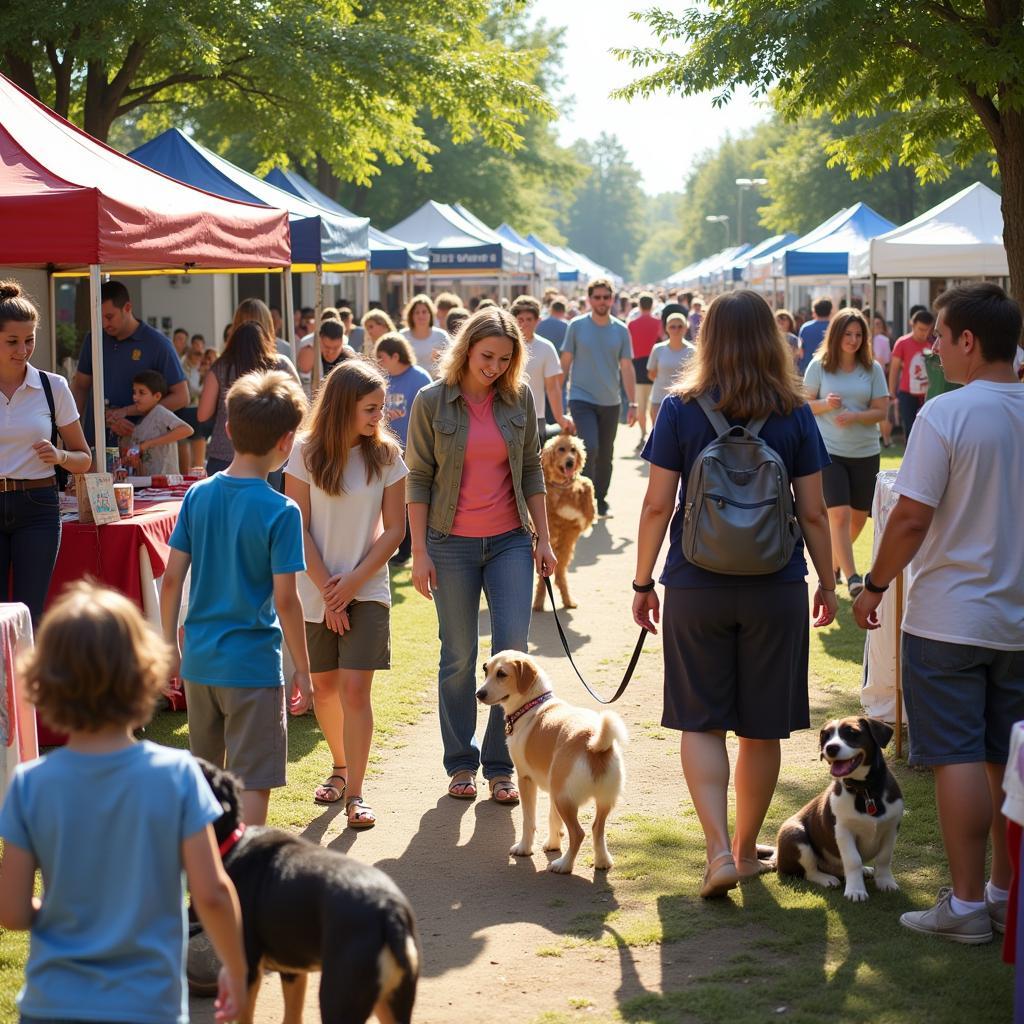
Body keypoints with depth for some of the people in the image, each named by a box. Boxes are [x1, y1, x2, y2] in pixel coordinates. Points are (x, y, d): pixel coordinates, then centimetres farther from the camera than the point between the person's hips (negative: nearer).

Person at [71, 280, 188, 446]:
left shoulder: (157, 344, -4)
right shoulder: (93, 340, 9)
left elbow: (181, 398, -6)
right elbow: (80, 387, 14)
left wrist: (126, 411, -11)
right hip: (95, 441, 3)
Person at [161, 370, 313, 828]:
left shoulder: (198, 495, 1)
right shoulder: (280, 512, -14)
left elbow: (171, 580, 2)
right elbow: (284, 600, -14)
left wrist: (170, 646, 14)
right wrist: (303, 669, -5)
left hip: (199, 658, 6)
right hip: (253, 665, -6)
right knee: (254, 782, 2)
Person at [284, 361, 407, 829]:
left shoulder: (385, 455, -3)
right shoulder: (306, 453, -6)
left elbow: (394, 529, -2)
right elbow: (299, 529, -5)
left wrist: (353, 582, -9)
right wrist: (327, 587, -8)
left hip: (367, 589, -1)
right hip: (316, 590, 1)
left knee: (355, 689, -9)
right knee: (324, 688, 10)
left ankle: (355, 793, -3)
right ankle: (340, 767, 33)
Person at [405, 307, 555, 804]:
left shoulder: (520, 397, 2)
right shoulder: (432, 401, -5)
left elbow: (531, 469, 9)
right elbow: (418, 479, -3)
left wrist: (542, 538, 5)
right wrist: (419, 552, -6)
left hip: (510, 540, 2)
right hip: (451, 543, -2)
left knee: (512, 648, -5)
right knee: (459, 657, 5)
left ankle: (500, 766, 5)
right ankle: (461, 764, 18)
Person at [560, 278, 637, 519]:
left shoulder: (621, 330, 3)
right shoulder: (577, 326, -3)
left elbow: (627, 368, 5)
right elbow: (565, 362, 2)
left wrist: (632, 403, 0)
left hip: (610, 402, 3)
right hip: (582, 399, -3)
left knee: (605, 455, 10)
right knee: (590, 448, -19)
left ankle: (600, 500, 25)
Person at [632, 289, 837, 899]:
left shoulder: (681, 410, -4)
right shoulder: (795, 415, -2)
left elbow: (657, 505, -4)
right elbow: (814, 512, 1)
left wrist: (643, 582, 6)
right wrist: (828, 583, 13)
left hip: (697, 587, -1)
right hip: (775, 589, 1)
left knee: (701, 722, 7)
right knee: (762, 727, 12)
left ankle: (720, 852, -6)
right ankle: (746, 849, 25)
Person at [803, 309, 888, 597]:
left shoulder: (872, 369, 2)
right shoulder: (819, 365, -1)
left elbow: (882, 410, -1)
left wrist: (855, 416, -18)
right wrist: (825, 404, -17)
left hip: (866, 453, 3)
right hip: (829, 451, -3)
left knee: (859, 517, 11)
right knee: (839, 514, -13)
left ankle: (833, 561, 34)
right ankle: (852, 577, -12)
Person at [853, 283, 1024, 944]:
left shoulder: (947, 413, -16)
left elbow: (912, 517, -17)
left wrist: (875, 585, -4)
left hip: (950, 617, -6)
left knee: (958, 759, 0)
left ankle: (967, 904, 5)